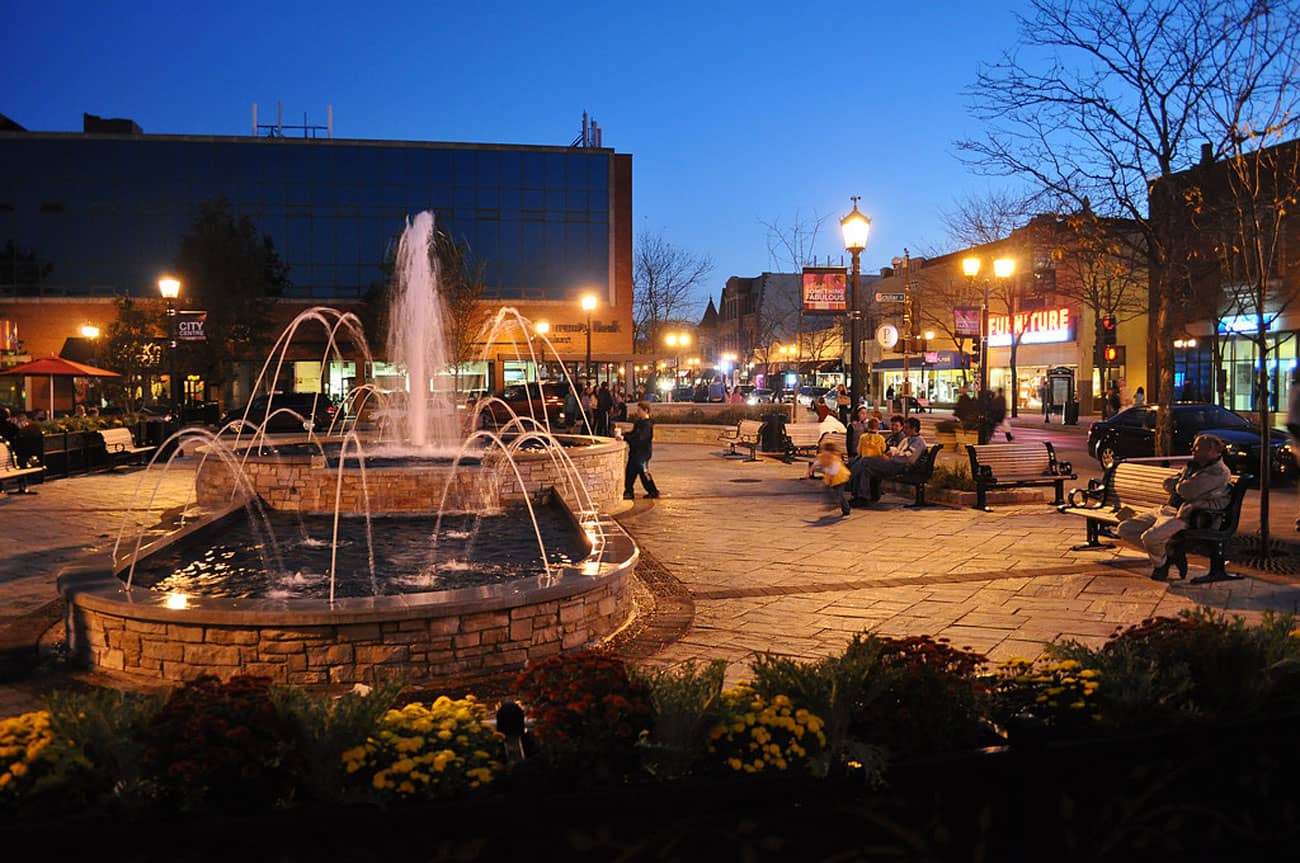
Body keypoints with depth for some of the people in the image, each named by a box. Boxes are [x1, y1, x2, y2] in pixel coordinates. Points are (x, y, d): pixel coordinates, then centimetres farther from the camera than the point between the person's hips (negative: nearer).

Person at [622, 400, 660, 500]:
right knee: (630, 472, 12)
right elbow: (634, 433, 23)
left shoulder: (647, 424, -19)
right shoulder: (639, 422, 11)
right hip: (635, 451, 10)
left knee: (643, 472, -3)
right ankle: (628, 492, 20)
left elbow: (639, 436, -32)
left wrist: (625, 437, -39)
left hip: (643, 452, -10)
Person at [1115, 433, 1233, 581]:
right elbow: (1168, 483, 14)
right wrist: (1183, 486, -4)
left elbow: (1188, 491, -21)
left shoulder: (1219, 472, -11)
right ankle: (1168, 551, 8)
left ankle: (1160, 564, 0)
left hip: (1184, 516, -9)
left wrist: (1179, 485, 1)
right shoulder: (1194, 466, 19)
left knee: (1150, 537, -34)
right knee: (1124, 528, -3)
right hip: (1167, 509, 9)